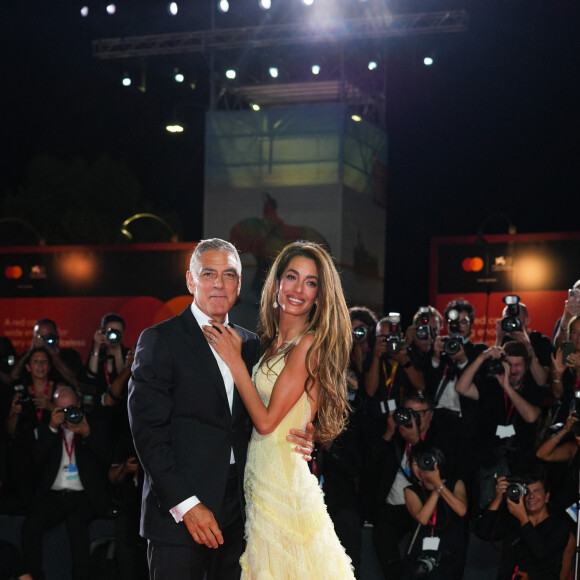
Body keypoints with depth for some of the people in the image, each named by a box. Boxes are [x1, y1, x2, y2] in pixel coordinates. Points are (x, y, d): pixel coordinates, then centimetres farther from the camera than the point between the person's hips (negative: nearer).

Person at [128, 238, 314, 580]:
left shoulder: (251, 344, 13)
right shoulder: (160, 340, -3)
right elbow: (148, 430, -10)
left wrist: (297, 442, -5)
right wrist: (185, 504, -16)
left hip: (238, 512, 5)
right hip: (179, 513, -4)